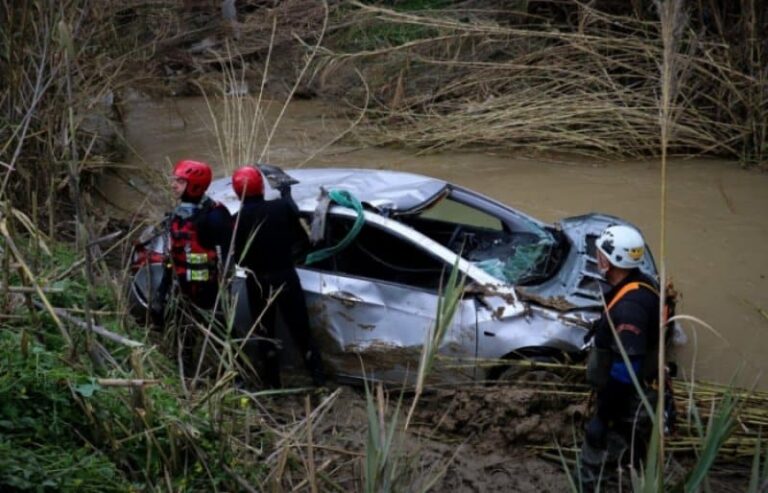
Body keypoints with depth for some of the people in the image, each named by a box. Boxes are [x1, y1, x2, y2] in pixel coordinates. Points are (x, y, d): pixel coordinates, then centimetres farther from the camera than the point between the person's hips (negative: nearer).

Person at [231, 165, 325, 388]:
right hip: (285, 277, 0)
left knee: (265, 334, 14)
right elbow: (302, 238, 2)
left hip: (257, 282, 0)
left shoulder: (237, 220, -10)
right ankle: (319, 379, 8)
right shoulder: (283, 207, -9)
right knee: (301, 331, 8)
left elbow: (237, 257, -2)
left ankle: (273, 383, 18)